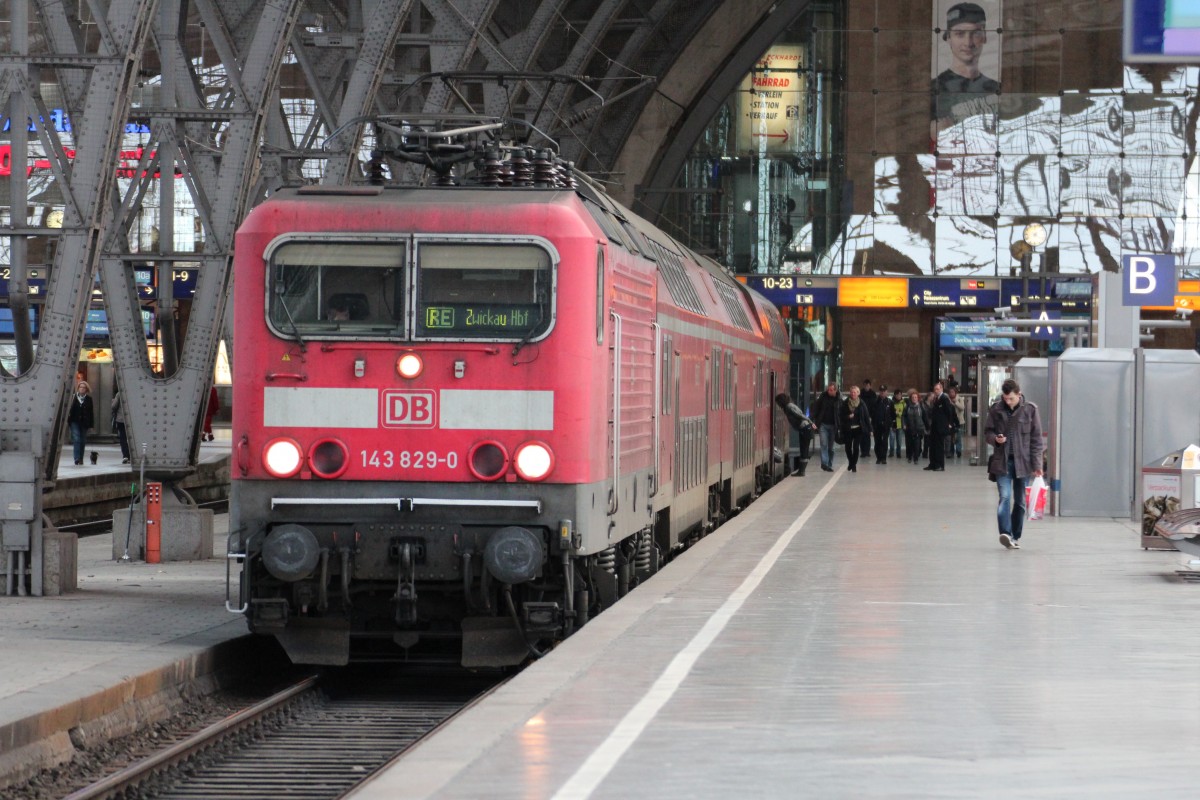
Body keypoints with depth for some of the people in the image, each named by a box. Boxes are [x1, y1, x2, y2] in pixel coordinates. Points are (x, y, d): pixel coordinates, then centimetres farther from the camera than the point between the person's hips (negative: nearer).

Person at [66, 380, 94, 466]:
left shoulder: (89, 399, 3)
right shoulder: (74, 398, 0)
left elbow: (91, 412, 4)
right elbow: (70, 410, 0)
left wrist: (91, 423, 0)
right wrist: (68, 420, -5)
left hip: (84, 422, 2)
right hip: (75, 421, -2)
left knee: (83, 441, 8)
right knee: (76, 439, -11)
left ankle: (80, 460, 19)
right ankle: (77, 459, -15)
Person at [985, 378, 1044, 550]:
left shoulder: (1030, 410, -2)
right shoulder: (996, 409, 1)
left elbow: (1036, 438, 0)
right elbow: (987, 431, 12)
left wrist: (1037, 464, -5)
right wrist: (995, 439, -13)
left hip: (1022, 462, 0)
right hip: (1002, 460, 0)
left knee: (1020, 501, 7)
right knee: (1005, 497, -15)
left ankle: (1015, 537, 16)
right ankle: (1005, 533, -25)